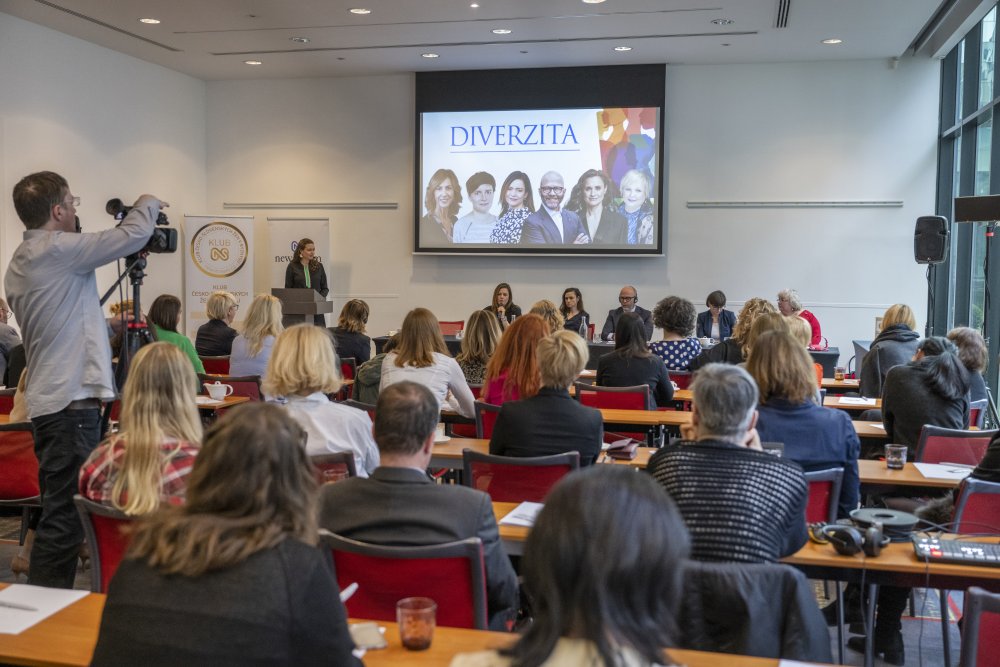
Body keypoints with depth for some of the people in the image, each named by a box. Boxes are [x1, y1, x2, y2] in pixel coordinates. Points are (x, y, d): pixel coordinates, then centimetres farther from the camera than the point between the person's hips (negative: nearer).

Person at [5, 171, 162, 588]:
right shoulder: (57, 250, -13)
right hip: (72, 401, -10)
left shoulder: (19, 263, 16)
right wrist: (147, 204, 6)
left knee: (60, 511, 15)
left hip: (48, 400, 10)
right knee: (65, 514, -7)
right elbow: (133, 236, -12)